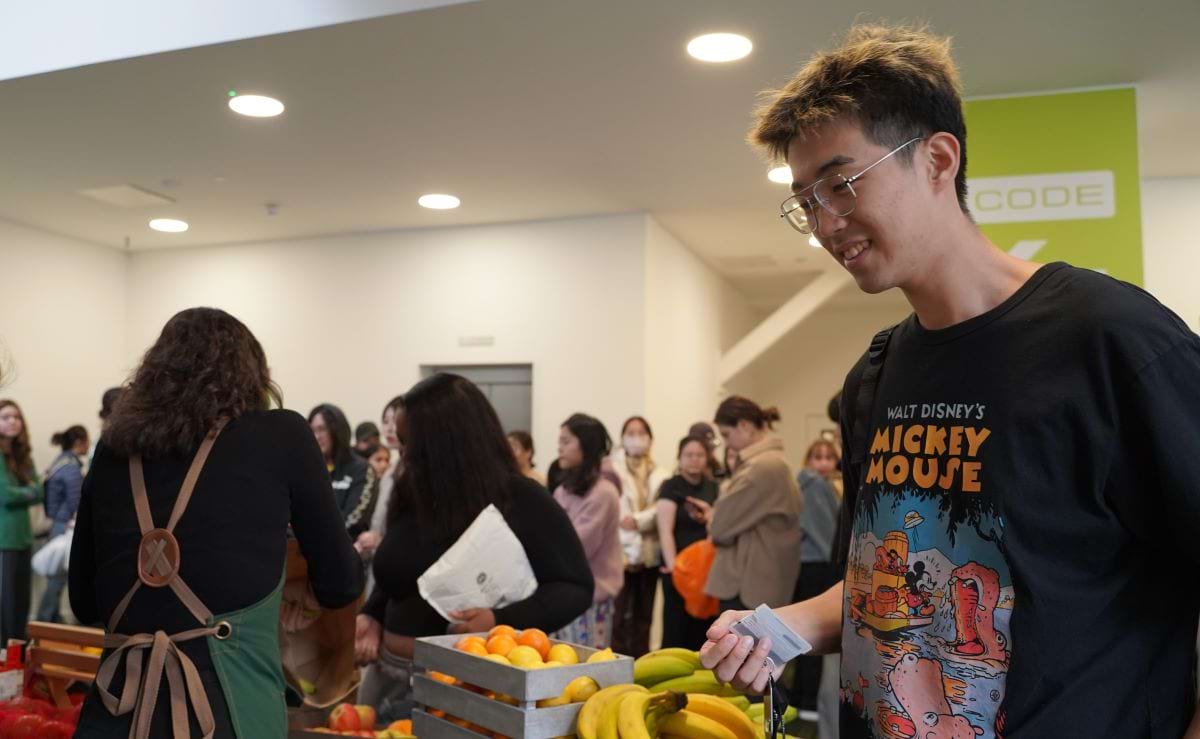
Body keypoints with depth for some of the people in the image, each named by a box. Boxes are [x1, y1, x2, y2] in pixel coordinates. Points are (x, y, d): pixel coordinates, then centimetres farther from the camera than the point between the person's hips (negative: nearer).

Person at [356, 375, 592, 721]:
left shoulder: (524, 501, -13)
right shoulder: (411, 498, 5)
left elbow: (575, 588, -12)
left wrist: (500, 621, -24)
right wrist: (372, 616, 2)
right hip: (391, 673, 6)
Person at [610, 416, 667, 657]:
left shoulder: (659, 476, 12)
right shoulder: (612, 470, 0)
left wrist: (638, 520, -17)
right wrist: (624, 550, -15)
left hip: (649, 554, 4)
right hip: (622, 553, -4)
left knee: (643, 616, 9)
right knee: (619, 617, -8)